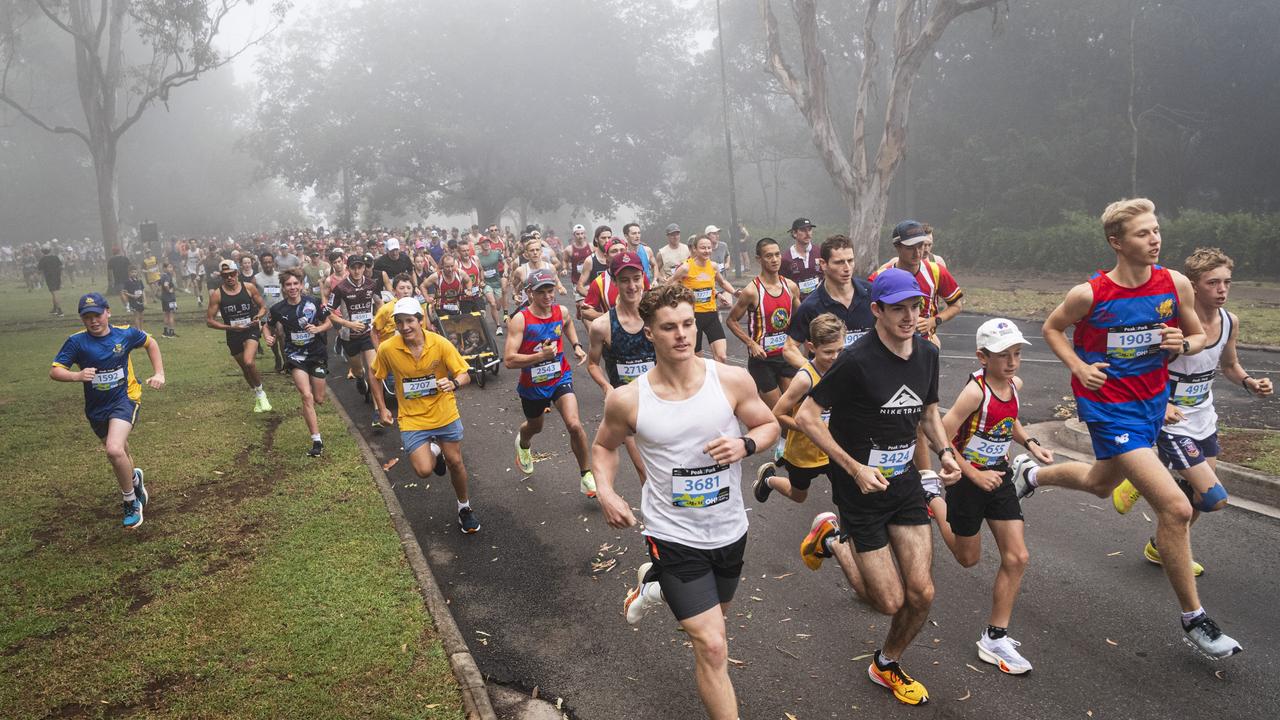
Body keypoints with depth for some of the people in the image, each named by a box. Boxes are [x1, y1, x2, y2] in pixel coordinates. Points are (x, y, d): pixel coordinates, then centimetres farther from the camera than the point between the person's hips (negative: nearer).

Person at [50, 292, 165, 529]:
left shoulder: (125, 334, -9)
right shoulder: (77, 342, -12)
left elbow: (150, 343, 10)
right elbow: (54, 371, -14)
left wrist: (159, 373, 2)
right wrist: (77, 375, -34)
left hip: (124, 399, -3)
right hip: (96, 408, 3)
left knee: (115, 450, -26)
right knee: (119, 454, 22)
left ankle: (131, 502, -6)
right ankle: (135, 479, 55)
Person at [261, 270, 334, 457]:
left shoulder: (314, 302, -10)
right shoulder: (278, 309, -8)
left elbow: (329, 323, 0)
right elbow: (267, 326, 9)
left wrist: (317, 329, -20)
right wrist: (268, 337, -12)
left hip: (317, 353, 1)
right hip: (295, 356, -1)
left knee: (319, 400, 10)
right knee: (307, 396, -18)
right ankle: (317, 441, -13)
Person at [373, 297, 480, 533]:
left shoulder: (440, 344, -17)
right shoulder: (387, 349, -15)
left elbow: (464, 374, -11)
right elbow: (377, 377, 4)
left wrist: (454, 383, -33)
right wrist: (382, 409, 2)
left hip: (445, 415, 0)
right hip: (412, 419, 0)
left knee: (455, 463, 10)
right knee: (424, 470, -10)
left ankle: (464, 507, 36)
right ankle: (433, 452, 28)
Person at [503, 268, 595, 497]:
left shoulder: (561, 311, -8)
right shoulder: (520, 320, -22)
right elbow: (508, 360, -27)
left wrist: (576, 345, 4)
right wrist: (541, 355, -35)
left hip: (560, 378, 1)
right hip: (532, 384, -1)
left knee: (574, 425, -19)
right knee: (535, 426, 24)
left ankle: (586, 476, -1)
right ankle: (523, 444, 64)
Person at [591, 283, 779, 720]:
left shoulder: (732, 381, -14)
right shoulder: (627, 401, -15)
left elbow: (769, 425, 1)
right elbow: (605, 446, 5)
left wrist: (745, 445, -20)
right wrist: (606, 492, -12)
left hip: (730, 530, 4)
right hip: (674, 535, -3)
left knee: (713, 616, 29)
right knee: (712, 647, -8)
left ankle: (653, 585, 58)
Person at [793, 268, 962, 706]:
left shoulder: (927, 353, -1)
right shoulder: (856, 361, -22)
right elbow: (806, 417, -18)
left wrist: (944, 452, -2)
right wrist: (855, 468, -20)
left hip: (904, 481, 6)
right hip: (860, 487, -6)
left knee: (922, 594, 3)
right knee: (891, 601, 0)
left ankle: (887, 666, 31)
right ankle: (832, 540, 25)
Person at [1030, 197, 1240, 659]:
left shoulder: (1176, 284, -6)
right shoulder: (1089, 295, -17)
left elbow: (1200, 336, 7)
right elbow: (1052, 328, 1)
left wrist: (1182, 344, -16)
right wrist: (1078, 367, -14)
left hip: (1152, 401, 6)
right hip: (1110, 407, -6)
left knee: (1100, 486, 27)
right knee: (1175, 508, -15)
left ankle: (1031, 473, 57)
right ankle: (1193, 619, 2)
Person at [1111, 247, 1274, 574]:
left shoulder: (1230, 323, -2)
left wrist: (1249, 382, -4)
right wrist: (1159, 406, -35)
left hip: (1205, 421, 8)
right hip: (1172, 424, -8)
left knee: (1197, 497, 17)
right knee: (1215, 498, -14)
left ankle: (1161, 548, 39)